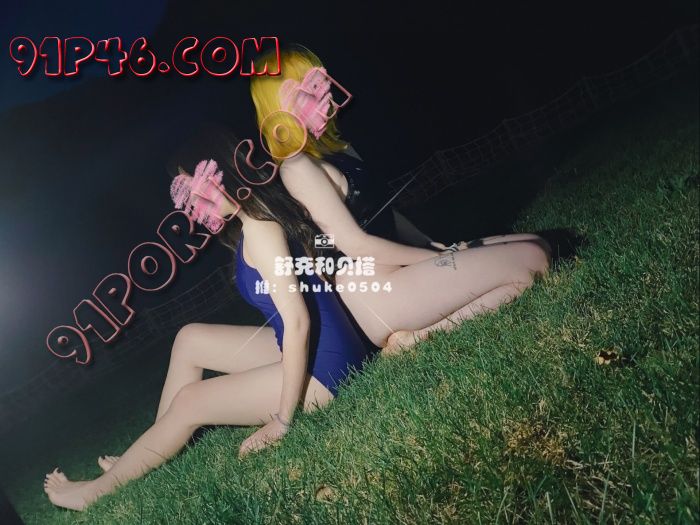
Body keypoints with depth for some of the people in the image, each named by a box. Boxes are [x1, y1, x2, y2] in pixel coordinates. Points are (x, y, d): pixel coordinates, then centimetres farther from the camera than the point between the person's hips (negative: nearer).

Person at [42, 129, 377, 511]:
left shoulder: (258, 227, -21)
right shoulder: (262, 212, 7)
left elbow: (298, 322, -26)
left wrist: (283, 418, -20)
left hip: (324, 366, -9)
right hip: (309, 350, 9)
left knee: (188, 402, 1)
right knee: (190, 339, 14)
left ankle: (101, 490, 24)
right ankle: (147, 459, 23)